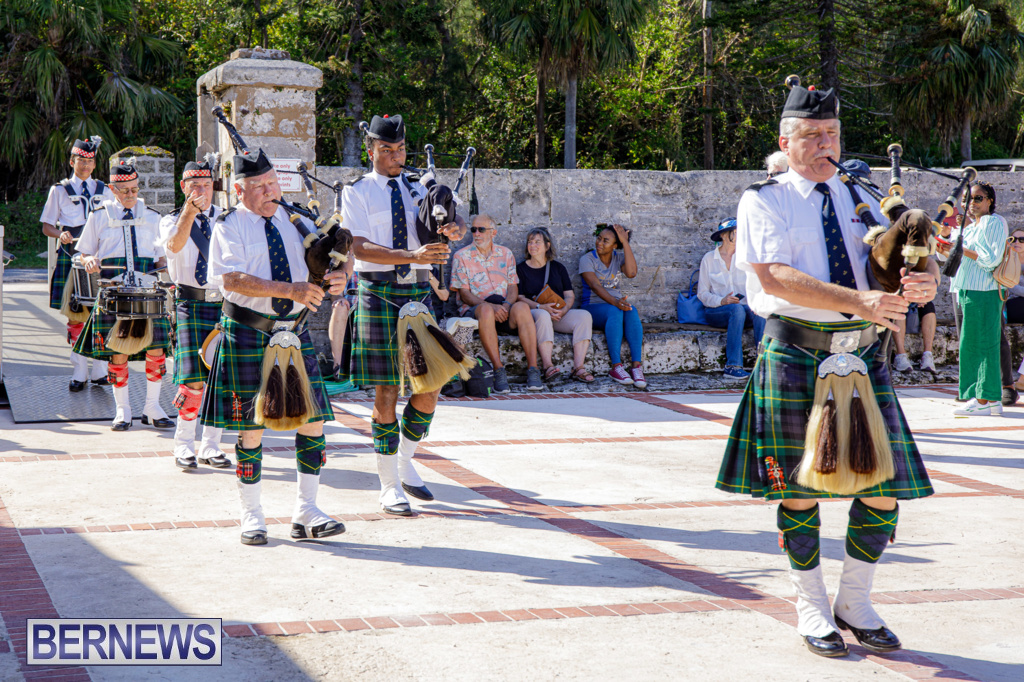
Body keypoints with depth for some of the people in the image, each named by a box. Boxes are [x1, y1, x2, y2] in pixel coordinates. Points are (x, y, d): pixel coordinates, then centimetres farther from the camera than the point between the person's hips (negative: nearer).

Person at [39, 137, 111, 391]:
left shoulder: (103, 191, 14)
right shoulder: (59, 190, 8)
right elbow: (47, 226, 8)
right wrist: (60, 234, -13)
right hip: (71, 258, -2)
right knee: (76, 315, -2)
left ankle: (99, 371, 7)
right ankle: (79, 373, 4)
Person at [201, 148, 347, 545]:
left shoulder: (293, 221, 10)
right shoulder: (229, 226, -4)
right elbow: (232, 279, -19)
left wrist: (334, 278, -14)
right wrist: (289, 290, -27)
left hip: (294, 331, 4)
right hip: (248, 333, -4)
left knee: (313, 419, 1)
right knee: (250, 426, 1)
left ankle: (306, 514, 10)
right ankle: (252, 517, 15)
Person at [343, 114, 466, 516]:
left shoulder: (418, 190, 15)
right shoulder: (357, 193, 0)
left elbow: (454, 223, 6)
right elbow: (360, 247, -13)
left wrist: (453, 228, -19)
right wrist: (412, 255, -25)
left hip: (419, 292, 4)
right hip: (380, 294, -4)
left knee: (428, 389, 4)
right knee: (386, 392, -2)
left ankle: (405, 463, 28)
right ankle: (390, 487, 8)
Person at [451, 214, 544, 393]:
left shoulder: (505, 254, 16)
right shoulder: (461, 256, 6)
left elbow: (513, 287, 11)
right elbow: (464, 294, -2)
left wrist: (507, 304, -13)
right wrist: (490, 306, -18)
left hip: (504, 308, 2)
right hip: (473, 309, -2)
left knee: (522, 307, -33)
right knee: (486, 310, -40)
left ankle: (532, 370, -37)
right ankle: (499, 371, -40)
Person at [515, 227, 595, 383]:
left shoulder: (558, 268, 19)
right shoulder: (521, 269, 10)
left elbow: (570, 295, 12)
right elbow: (520, 297, 0)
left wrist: (563, 310, -11)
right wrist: (541, 307, -17)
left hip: (560, 314, 3)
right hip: (533, 312, -3)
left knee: (584, 316, -26)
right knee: (543, 315, -40)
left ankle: (578, 367, -34)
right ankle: (548, 366, -46)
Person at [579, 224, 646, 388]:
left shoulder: (619, 258, 11)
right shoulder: (588, 259, -1)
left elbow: (631, 273, -12)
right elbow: (595, 285, -18)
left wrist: (625, 243, -11)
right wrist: (615, 302, -34)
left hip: (616, 303, 3)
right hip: (593, 307, -3)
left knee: (632, 311, -32)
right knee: (614, 312, -37)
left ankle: (637, 366, -40)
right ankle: (616, 367, -41)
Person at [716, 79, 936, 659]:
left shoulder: (860, 200, 16)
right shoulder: (764, 201, 0)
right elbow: (774, 277, -15)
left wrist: (924, 280, -16)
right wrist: (858, 300, -25)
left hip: (862, 354, 4)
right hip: (797, 354, -4)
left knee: (884, 484, 2)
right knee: (801, 487, 2)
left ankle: (856, 605, 19)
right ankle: (812, 609, 19)